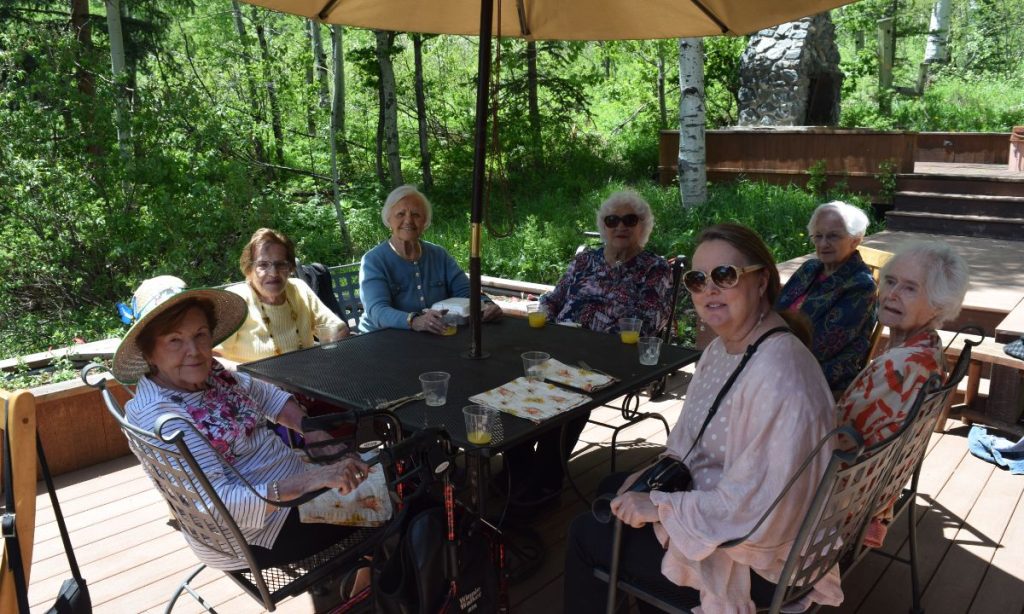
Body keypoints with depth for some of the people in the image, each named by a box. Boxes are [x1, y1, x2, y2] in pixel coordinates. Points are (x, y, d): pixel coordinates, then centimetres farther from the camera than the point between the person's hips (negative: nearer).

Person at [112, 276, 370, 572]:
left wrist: (313, 431, -7)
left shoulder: (209, 372, -5)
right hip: (257, 535, -7)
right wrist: (311, 479, -41)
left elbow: (266, 395, 9)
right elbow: (220, 502, -35)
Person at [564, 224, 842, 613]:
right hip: (709, 500, 10)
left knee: (586, 534, -2)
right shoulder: (723, 347, 0)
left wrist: (661, 506, -22)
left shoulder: (778, 375, -32)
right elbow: (692, 441, 14)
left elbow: (752, 508, -32)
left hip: (753, 561, -9)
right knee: (611, 490, 24)